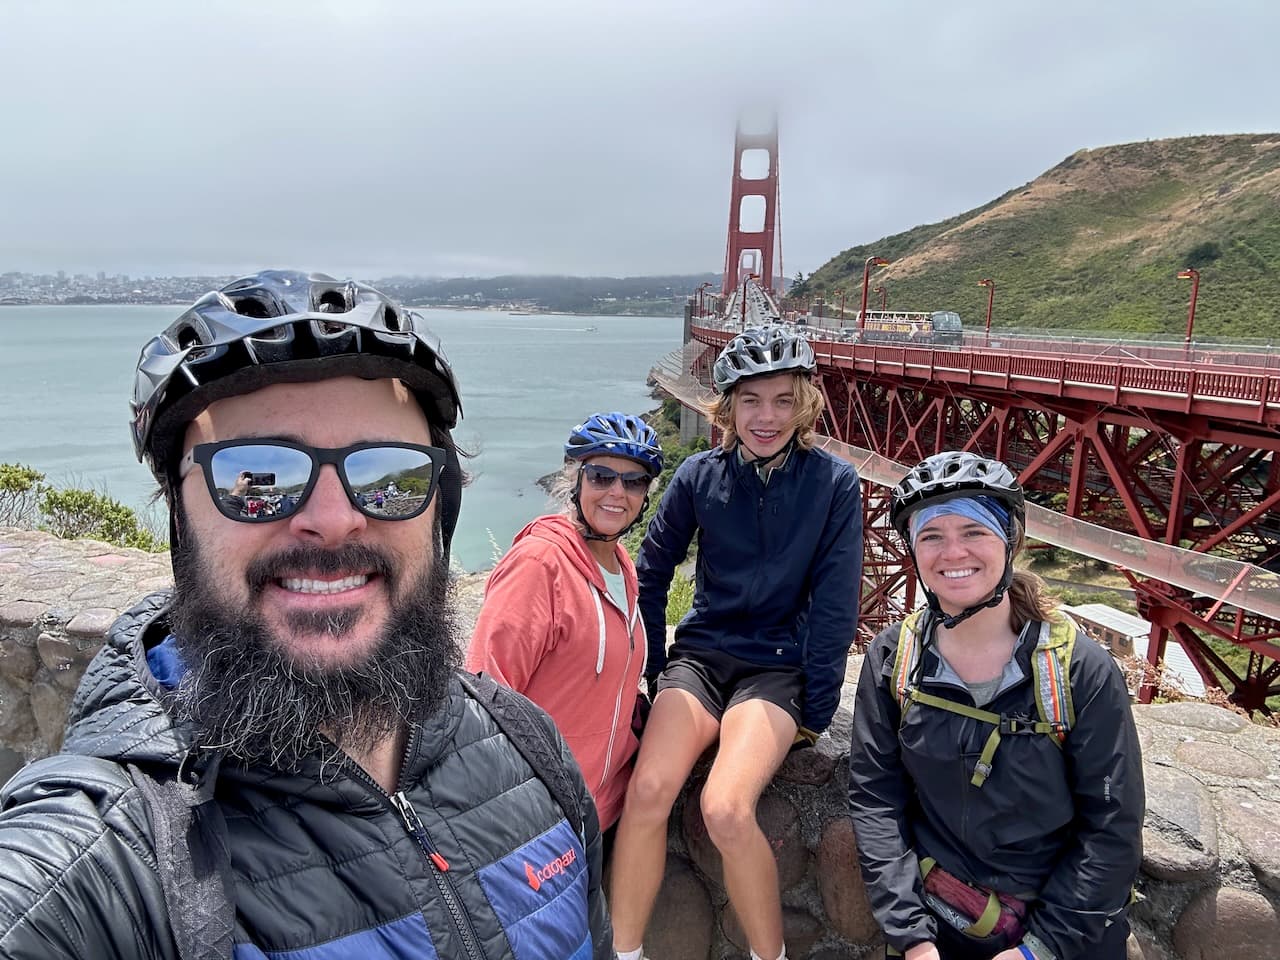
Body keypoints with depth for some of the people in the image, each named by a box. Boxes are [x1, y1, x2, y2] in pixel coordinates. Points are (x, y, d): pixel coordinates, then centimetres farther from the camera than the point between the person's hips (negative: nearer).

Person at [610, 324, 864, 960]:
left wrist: (815, 712, -6)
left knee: (725, 809, -25)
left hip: (779, 667, -2)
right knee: (646, 791, -21)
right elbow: (650, 574, 7)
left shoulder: (834, 484, -6)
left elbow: (835, 606, -5)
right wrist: (652, 672, 4)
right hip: (701, 653, 3)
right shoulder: (700, 475, -1)